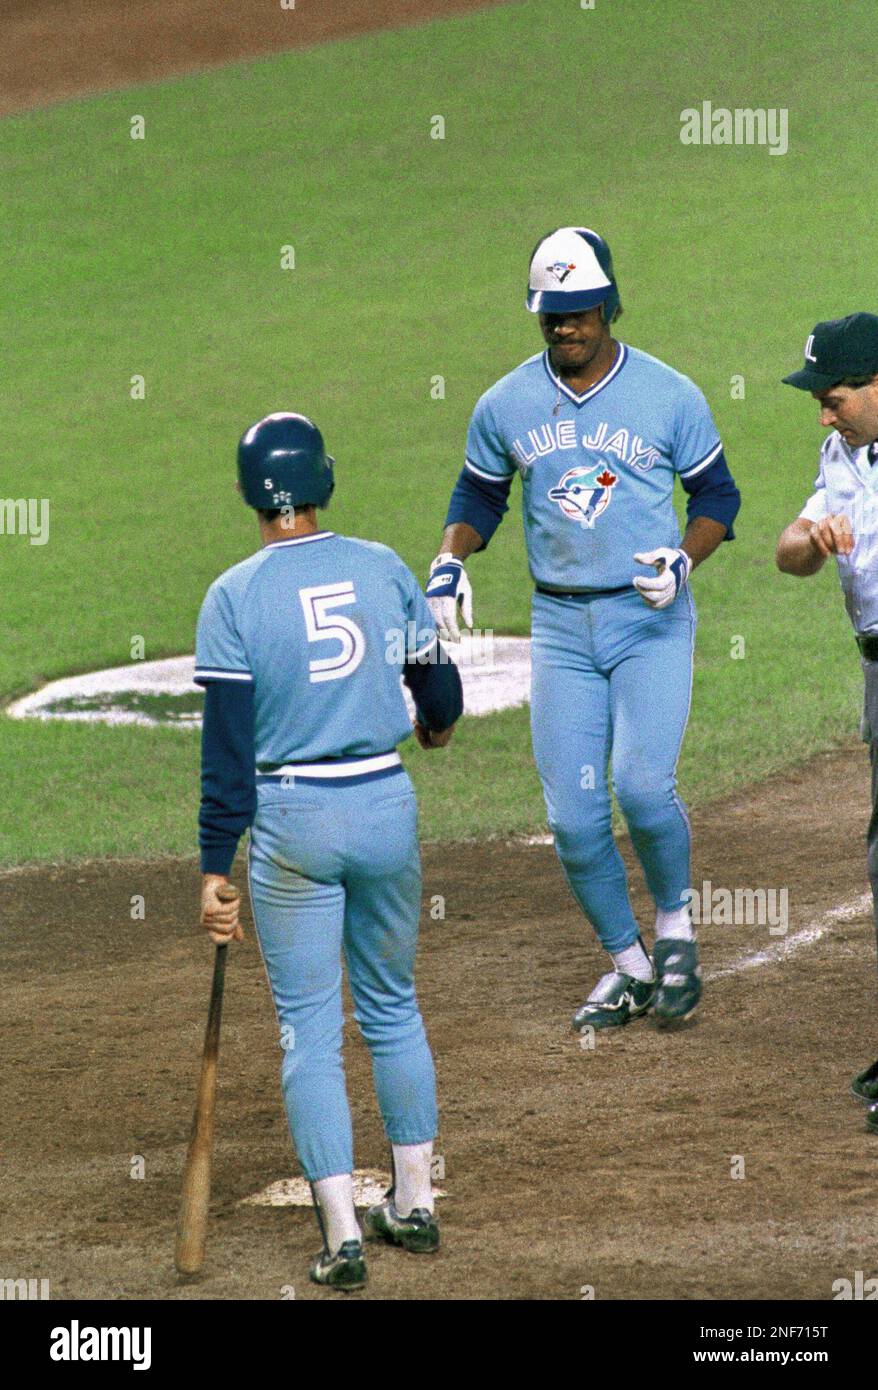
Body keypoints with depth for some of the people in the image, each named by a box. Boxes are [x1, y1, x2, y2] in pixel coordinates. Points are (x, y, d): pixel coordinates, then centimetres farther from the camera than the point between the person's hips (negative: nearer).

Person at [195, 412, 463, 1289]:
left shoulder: (235, 597, -9)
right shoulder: (382, 568, 0)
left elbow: (227, 746, -11)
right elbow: (439, 692, 8)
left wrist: (215, 868, -8)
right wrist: (434, 725, 32)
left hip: (291, 820, -3)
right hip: (387, 806, 3)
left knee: (309, 1028, 3)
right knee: (392, 1008, 20)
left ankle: (341, 1235, -3)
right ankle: (413, 1203, 26)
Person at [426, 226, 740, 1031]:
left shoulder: (669, 397, -4)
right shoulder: (506, 406, 2)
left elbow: (718, 495, 4)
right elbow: (480, 496, 16)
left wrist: (685, 558, -15)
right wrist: (450, 559, -3)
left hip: (652, 619, -3)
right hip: (561, 626, 3)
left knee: (641, 784, -21)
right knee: (573, 817, -1)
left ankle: (675, 926, 6)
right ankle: (629, 969, 18)